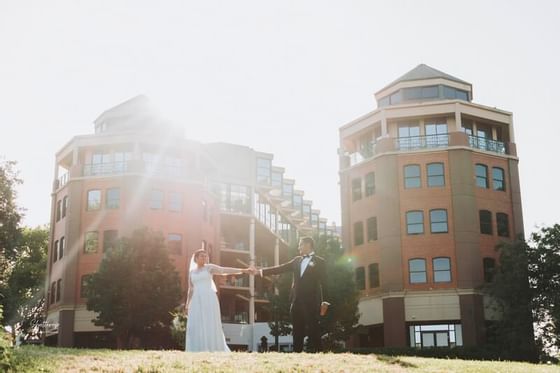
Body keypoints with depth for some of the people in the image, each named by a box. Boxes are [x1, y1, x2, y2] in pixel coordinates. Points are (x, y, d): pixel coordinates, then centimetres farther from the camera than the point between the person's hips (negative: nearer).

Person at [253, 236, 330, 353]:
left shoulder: (319, 262, 1)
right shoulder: (297, 260, 16)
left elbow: (323, 283, -4)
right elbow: (281, 268, 12)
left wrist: (324, 302, -11)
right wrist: (260, 271, 5)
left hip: (311, 302, -5)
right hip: (297, 302, 5)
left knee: (313, 331, -4)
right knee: (297, 332, 7)